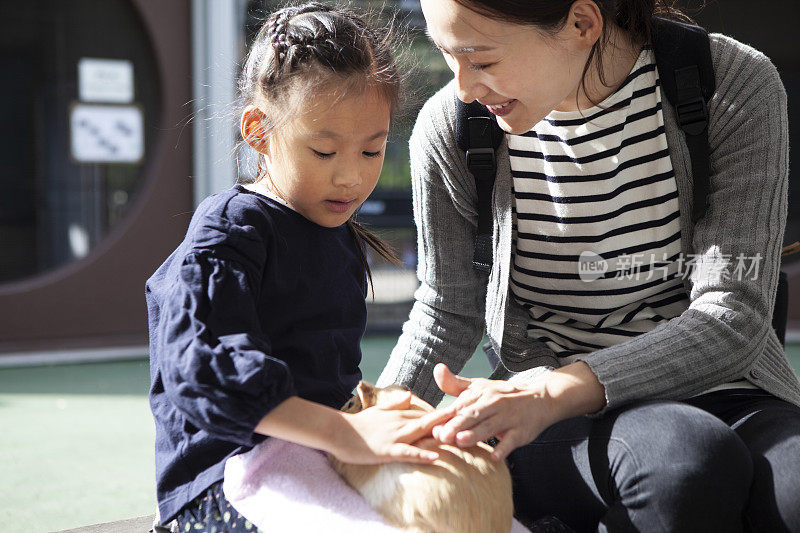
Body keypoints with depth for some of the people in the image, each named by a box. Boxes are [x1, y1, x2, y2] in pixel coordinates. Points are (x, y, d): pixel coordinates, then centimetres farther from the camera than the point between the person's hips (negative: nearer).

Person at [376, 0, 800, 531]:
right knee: (690, 463, -35)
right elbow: (449, 313, 8)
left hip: (715, 389, 0)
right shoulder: (447, 129, -6)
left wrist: (555, 392, -32)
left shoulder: (738, 86, -11)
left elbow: (732, 315, -18)